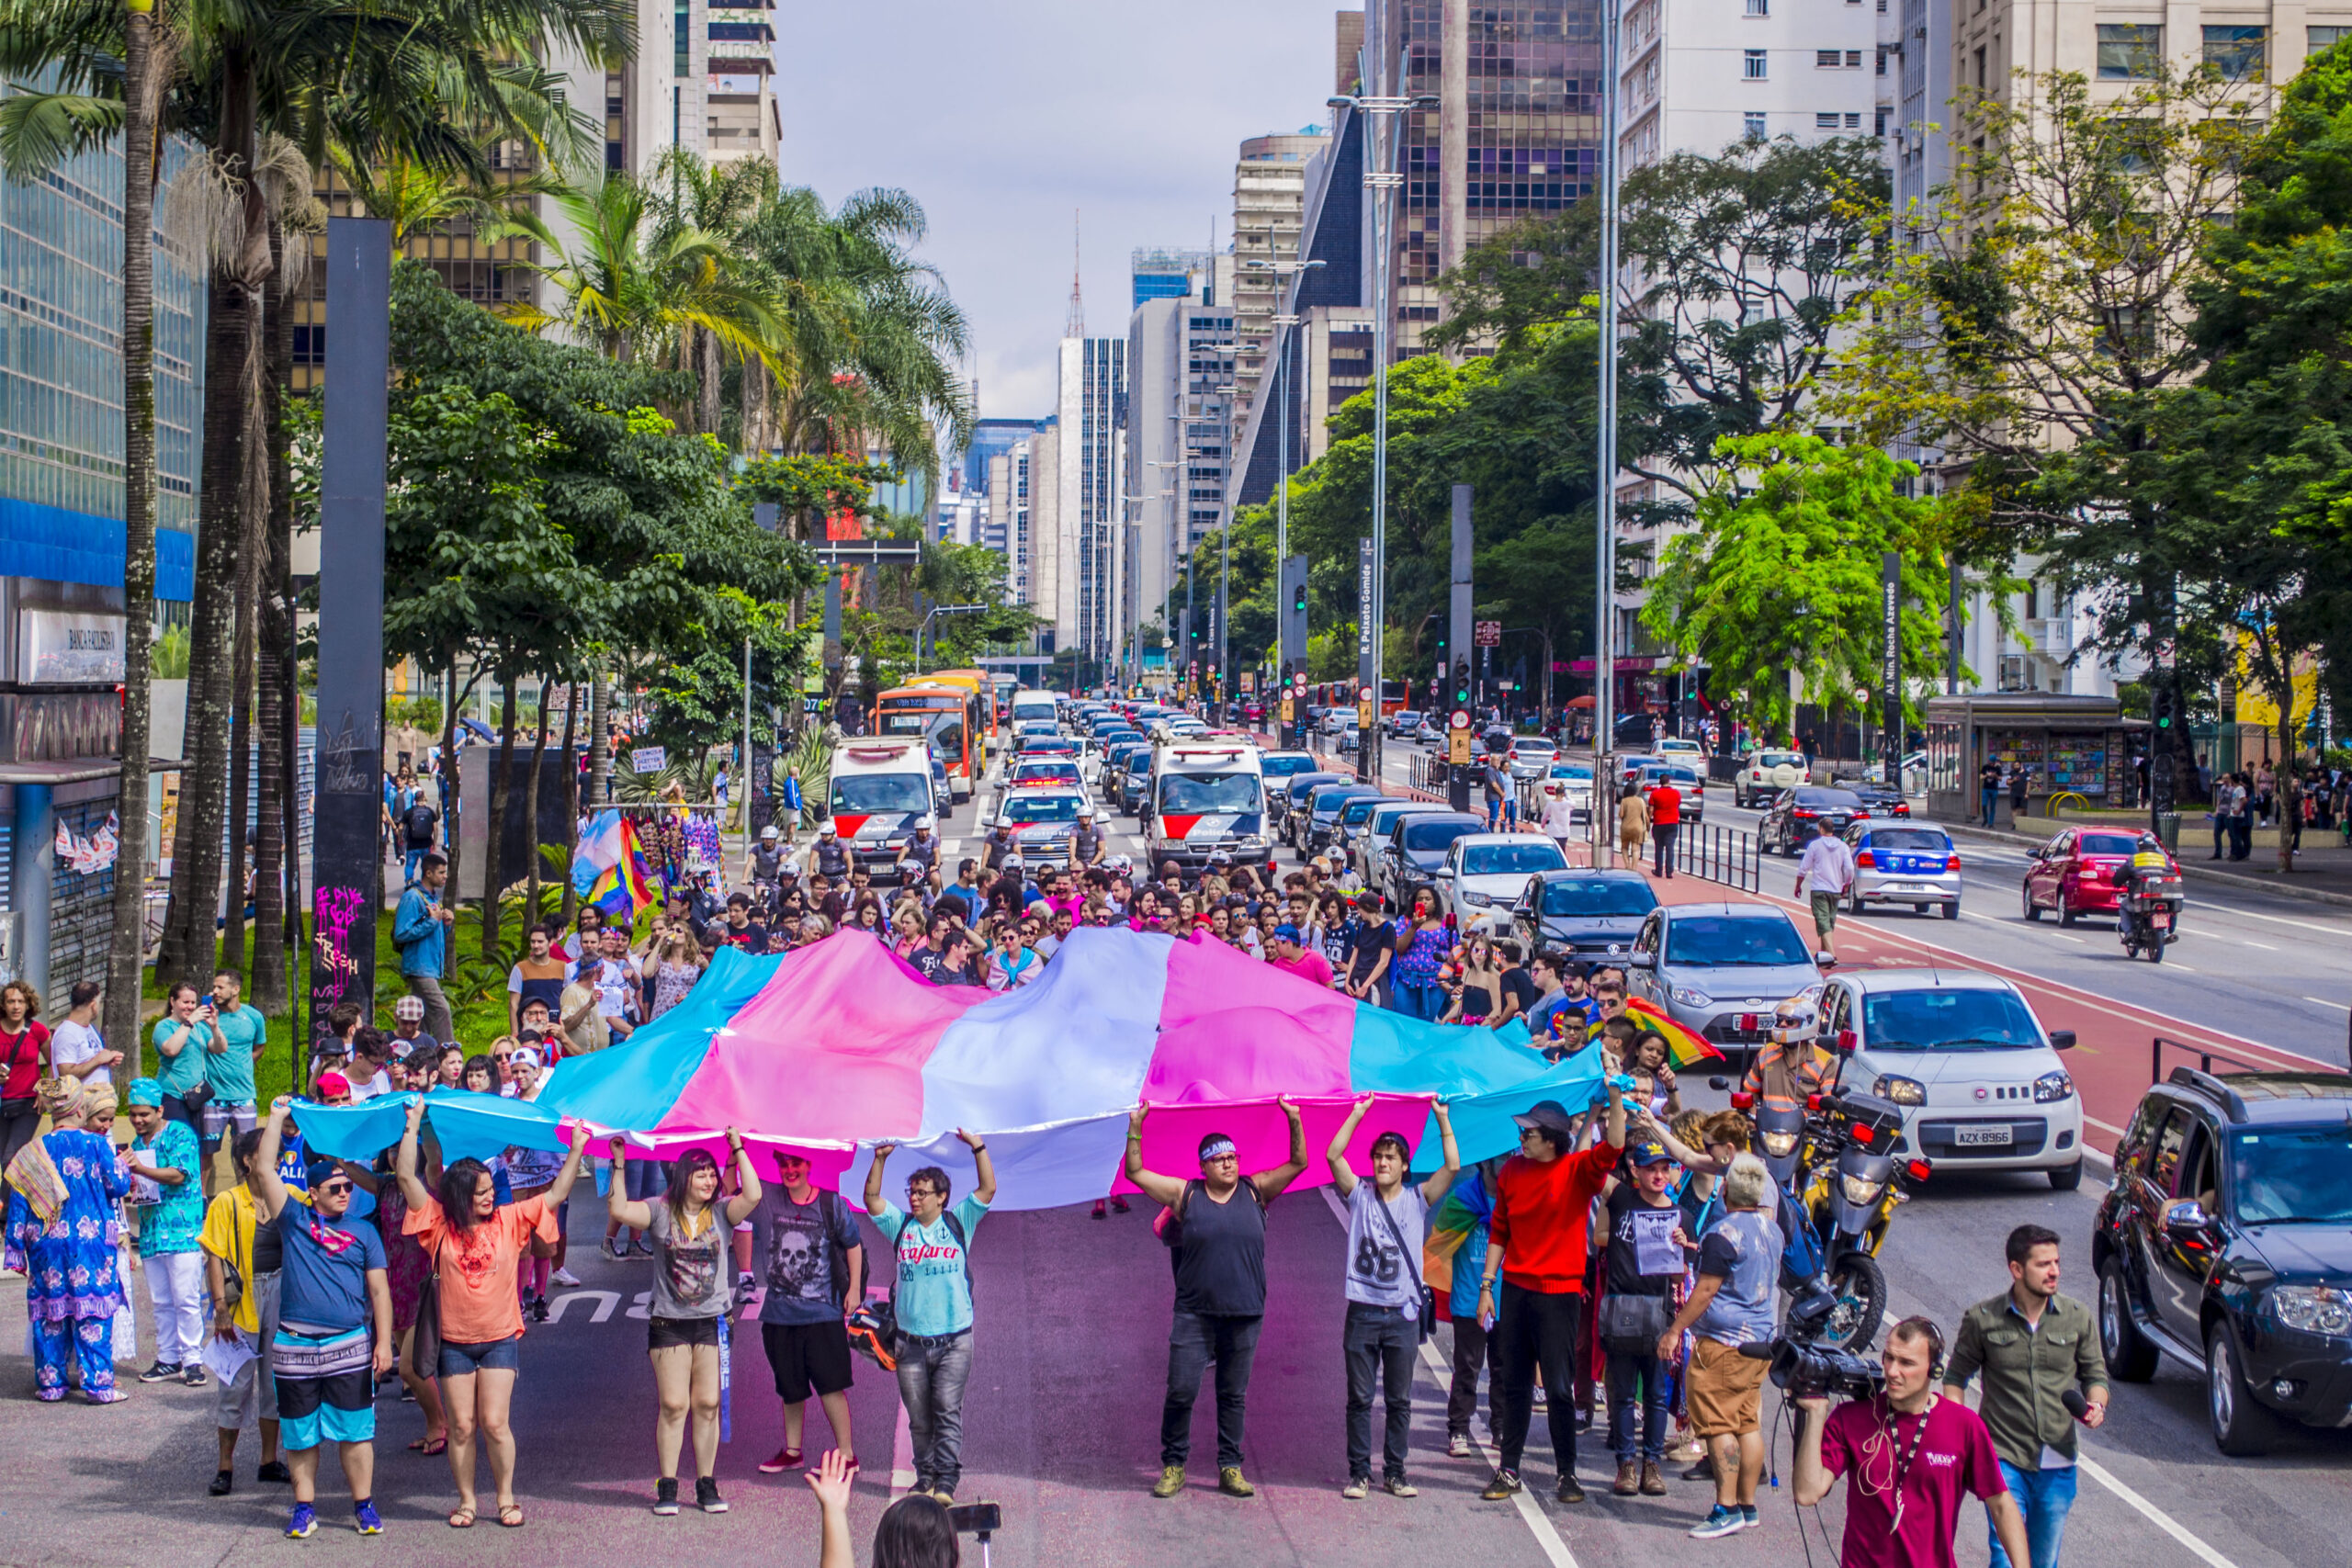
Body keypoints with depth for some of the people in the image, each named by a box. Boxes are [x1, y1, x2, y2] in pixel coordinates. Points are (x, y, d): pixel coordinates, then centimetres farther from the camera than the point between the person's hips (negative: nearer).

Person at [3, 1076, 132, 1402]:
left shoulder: (31, 1152, 3)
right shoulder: (95, 1144, -7)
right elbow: (118, 1186, -4)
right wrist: (121, 1165, 17)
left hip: (46, 1244, 3)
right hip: (90, 1241, -3)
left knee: (48, 1313, 10)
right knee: (93, 1312, 0)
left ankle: (50, 1383, 13)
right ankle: (98, 1383, -1)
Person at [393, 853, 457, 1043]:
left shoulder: (434, 897, 16)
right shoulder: (412, 897, -12)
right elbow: (401, 934, -19)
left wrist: (446, 923, 4)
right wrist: (432, 921, -17)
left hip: (432, 968, 9)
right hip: (419, 966, -9)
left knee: (423, 1016, 9)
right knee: (440, 1009, -16)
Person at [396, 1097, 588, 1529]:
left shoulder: (510, 1221, 2)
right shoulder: (440, 1225, -2)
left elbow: (556, 1195, 3)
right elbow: (407, 1178, -6)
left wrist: (576, 1150, -3)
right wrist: (413, 1127, -9)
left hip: (501, 1339, 0)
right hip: (455, 1341, 0)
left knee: (494, 1423, -6)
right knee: (461, 1426, 4)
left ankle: (506, 1498, 9)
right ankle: (466, 1500, 16)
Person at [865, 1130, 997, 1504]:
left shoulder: (959, 1222, 6)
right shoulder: (901, 1225, 10)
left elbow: (988, 1189, -1)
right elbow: (872, 1199, 2)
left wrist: (978, 1148, -10)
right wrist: (879, 1160, -9)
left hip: (954, 1338, -2)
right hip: (911, 1340, 3)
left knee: (947, 1410, -9)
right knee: (919, 1418, 6)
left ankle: (945, 1483, -10)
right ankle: (925, 1478, 15)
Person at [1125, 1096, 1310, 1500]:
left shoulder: (1254, 1192, 7)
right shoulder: (1185, 1195, 4)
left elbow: (1298, 1163, 8)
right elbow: (1135, 1172, 6)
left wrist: (1295, 1121, -3)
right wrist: (1135, 1129, -2)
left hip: (1244, 1315, 1)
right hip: (1194, 1314, -1)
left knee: (1234, 1394, 8)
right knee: (1181, 1390, -5)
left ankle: (1230, 1468, 16)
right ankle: (1173, 1465, 7)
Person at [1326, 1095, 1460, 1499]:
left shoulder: (1417, 1200, 6)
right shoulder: (1360, 1196, 6)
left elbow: (1453, 1166, -3)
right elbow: (1332, 1155, -4)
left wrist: (1443, 1119, -3)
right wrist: (1357, 1114, -5)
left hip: (1402, 1313, 0)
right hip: (1363, 1310, 0)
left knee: (1400, 1400, 5)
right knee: (1359, 1398, 3)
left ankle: (1394, 1473, 12)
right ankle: (1359, 1473, 8)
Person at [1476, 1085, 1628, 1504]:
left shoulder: (1578, 1171, -6)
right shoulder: (1512, 1171, 4)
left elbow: (1612, 1149, -26)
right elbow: (1499, 1231, 10)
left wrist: (1616, 1100, -36)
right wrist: (1487, 1285, 8)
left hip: (1560, 1292, -4)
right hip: (1516, 1289, 4)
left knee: (1559, 1387, -1)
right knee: (1515, 1385, 9)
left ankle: (1568, 1474, 9)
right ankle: (1508, 1471, 17)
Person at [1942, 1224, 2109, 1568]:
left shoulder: (2078, 1317, 2)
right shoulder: (1982, 1320, -4)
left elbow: (2096, 1375, 11)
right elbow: (1956, 1377, 6)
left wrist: (2096, 1405, -10)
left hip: (2057, 1464, 3)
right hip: (2004, 1460, -3)